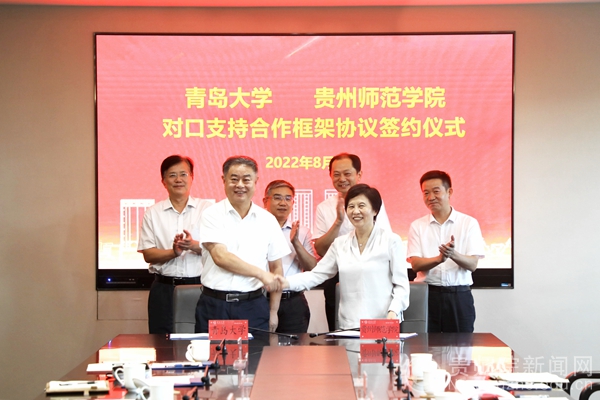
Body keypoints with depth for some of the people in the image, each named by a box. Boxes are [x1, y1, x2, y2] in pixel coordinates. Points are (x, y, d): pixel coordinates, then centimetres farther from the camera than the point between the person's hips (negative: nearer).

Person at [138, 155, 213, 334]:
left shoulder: (207, 209, 5)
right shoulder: (153, 213, 8)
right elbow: (148, 254, 2)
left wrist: (194, 246, -20)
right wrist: (173, 252, -16)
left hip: (198, 285, -1)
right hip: (164, 288, 1)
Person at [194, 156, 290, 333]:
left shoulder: (268, 220, 8)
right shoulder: (212, 215, 1)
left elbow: (276, 268, 11)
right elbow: (220, 257, -11)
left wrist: (273, 311, 7)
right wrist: (261, 273, -12)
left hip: (254, 306, 2)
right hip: (215, 305, -2)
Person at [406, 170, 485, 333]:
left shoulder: (469, 223, 3)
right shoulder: (417, 226, 7)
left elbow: (472, 264, -4)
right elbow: (415, 264, -3)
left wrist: (453, 254, -24)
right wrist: (439, 259, -22)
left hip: (459, 295, -1)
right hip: (427, 295, 1)